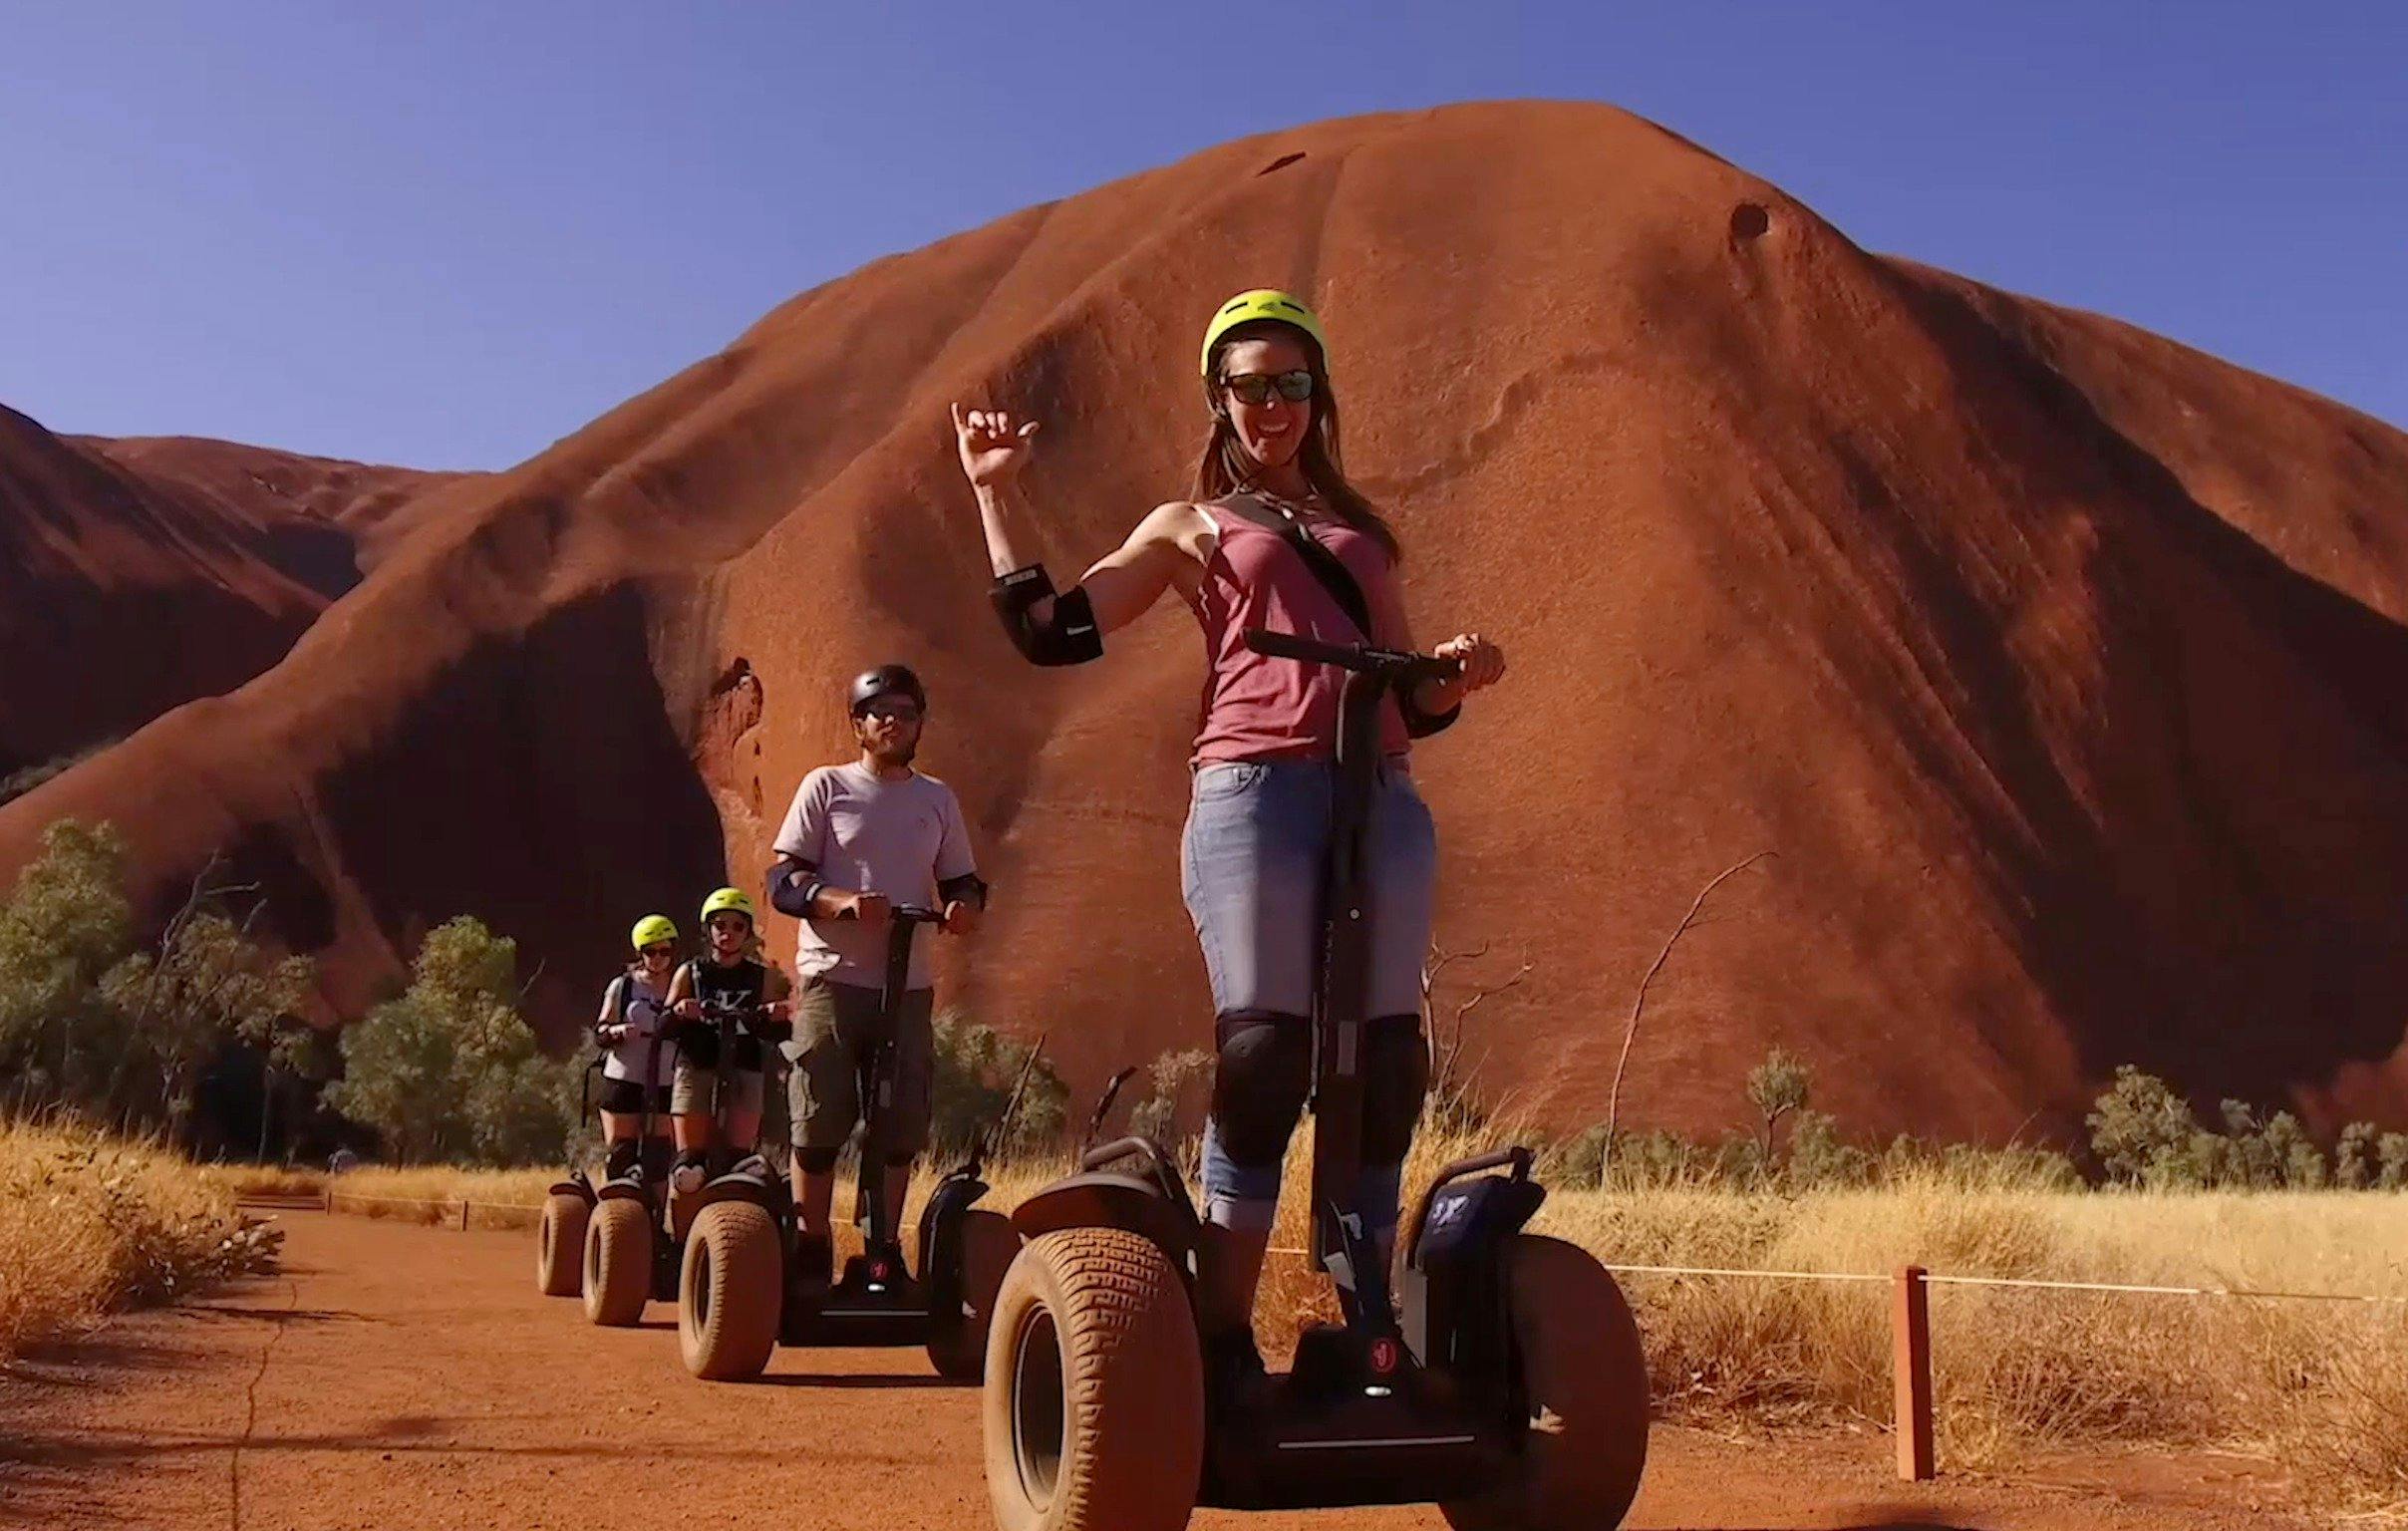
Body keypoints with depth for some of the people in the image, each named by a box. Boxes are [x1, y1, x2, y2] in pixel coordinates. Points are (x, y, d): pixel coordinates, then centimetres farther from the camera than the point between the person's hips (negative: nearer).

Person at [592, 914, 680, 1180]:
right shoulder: (622, 986, 2)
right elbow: (599, 1033, 2)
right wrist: (617, 1032, -19)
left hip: (665, 1085, 1)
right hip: (623, 1080, -1)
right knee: (620, 1154, 0)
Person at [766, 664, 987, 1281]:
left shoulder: (938, 799, 16)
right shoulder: (827, 786, 4)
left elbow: (962, 882, 20)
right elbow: (783, 879, -2)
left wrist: (964, 906, -5)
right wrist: (843, 901, -20)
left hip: (909, 986, 3)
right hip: (833, 979, -3)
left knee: (901, 1127, 3)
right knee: (818, 1123, -4)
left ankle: (885, 1251, 15)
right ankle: (810, 1249, 8)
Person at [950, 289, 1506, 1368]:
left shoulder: (1361, 532, 28)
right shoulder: (1190, 527, 19)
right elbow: (1053, 630, 7)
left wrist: (1457, 675, 3)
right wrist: (996, 490, 7)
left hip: (1385, 802, 4)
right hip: (1253, 793, -4)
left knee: (1386, 1070, -1)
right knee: (1262, 1063, -10)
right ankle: (1221, 1343, -3)